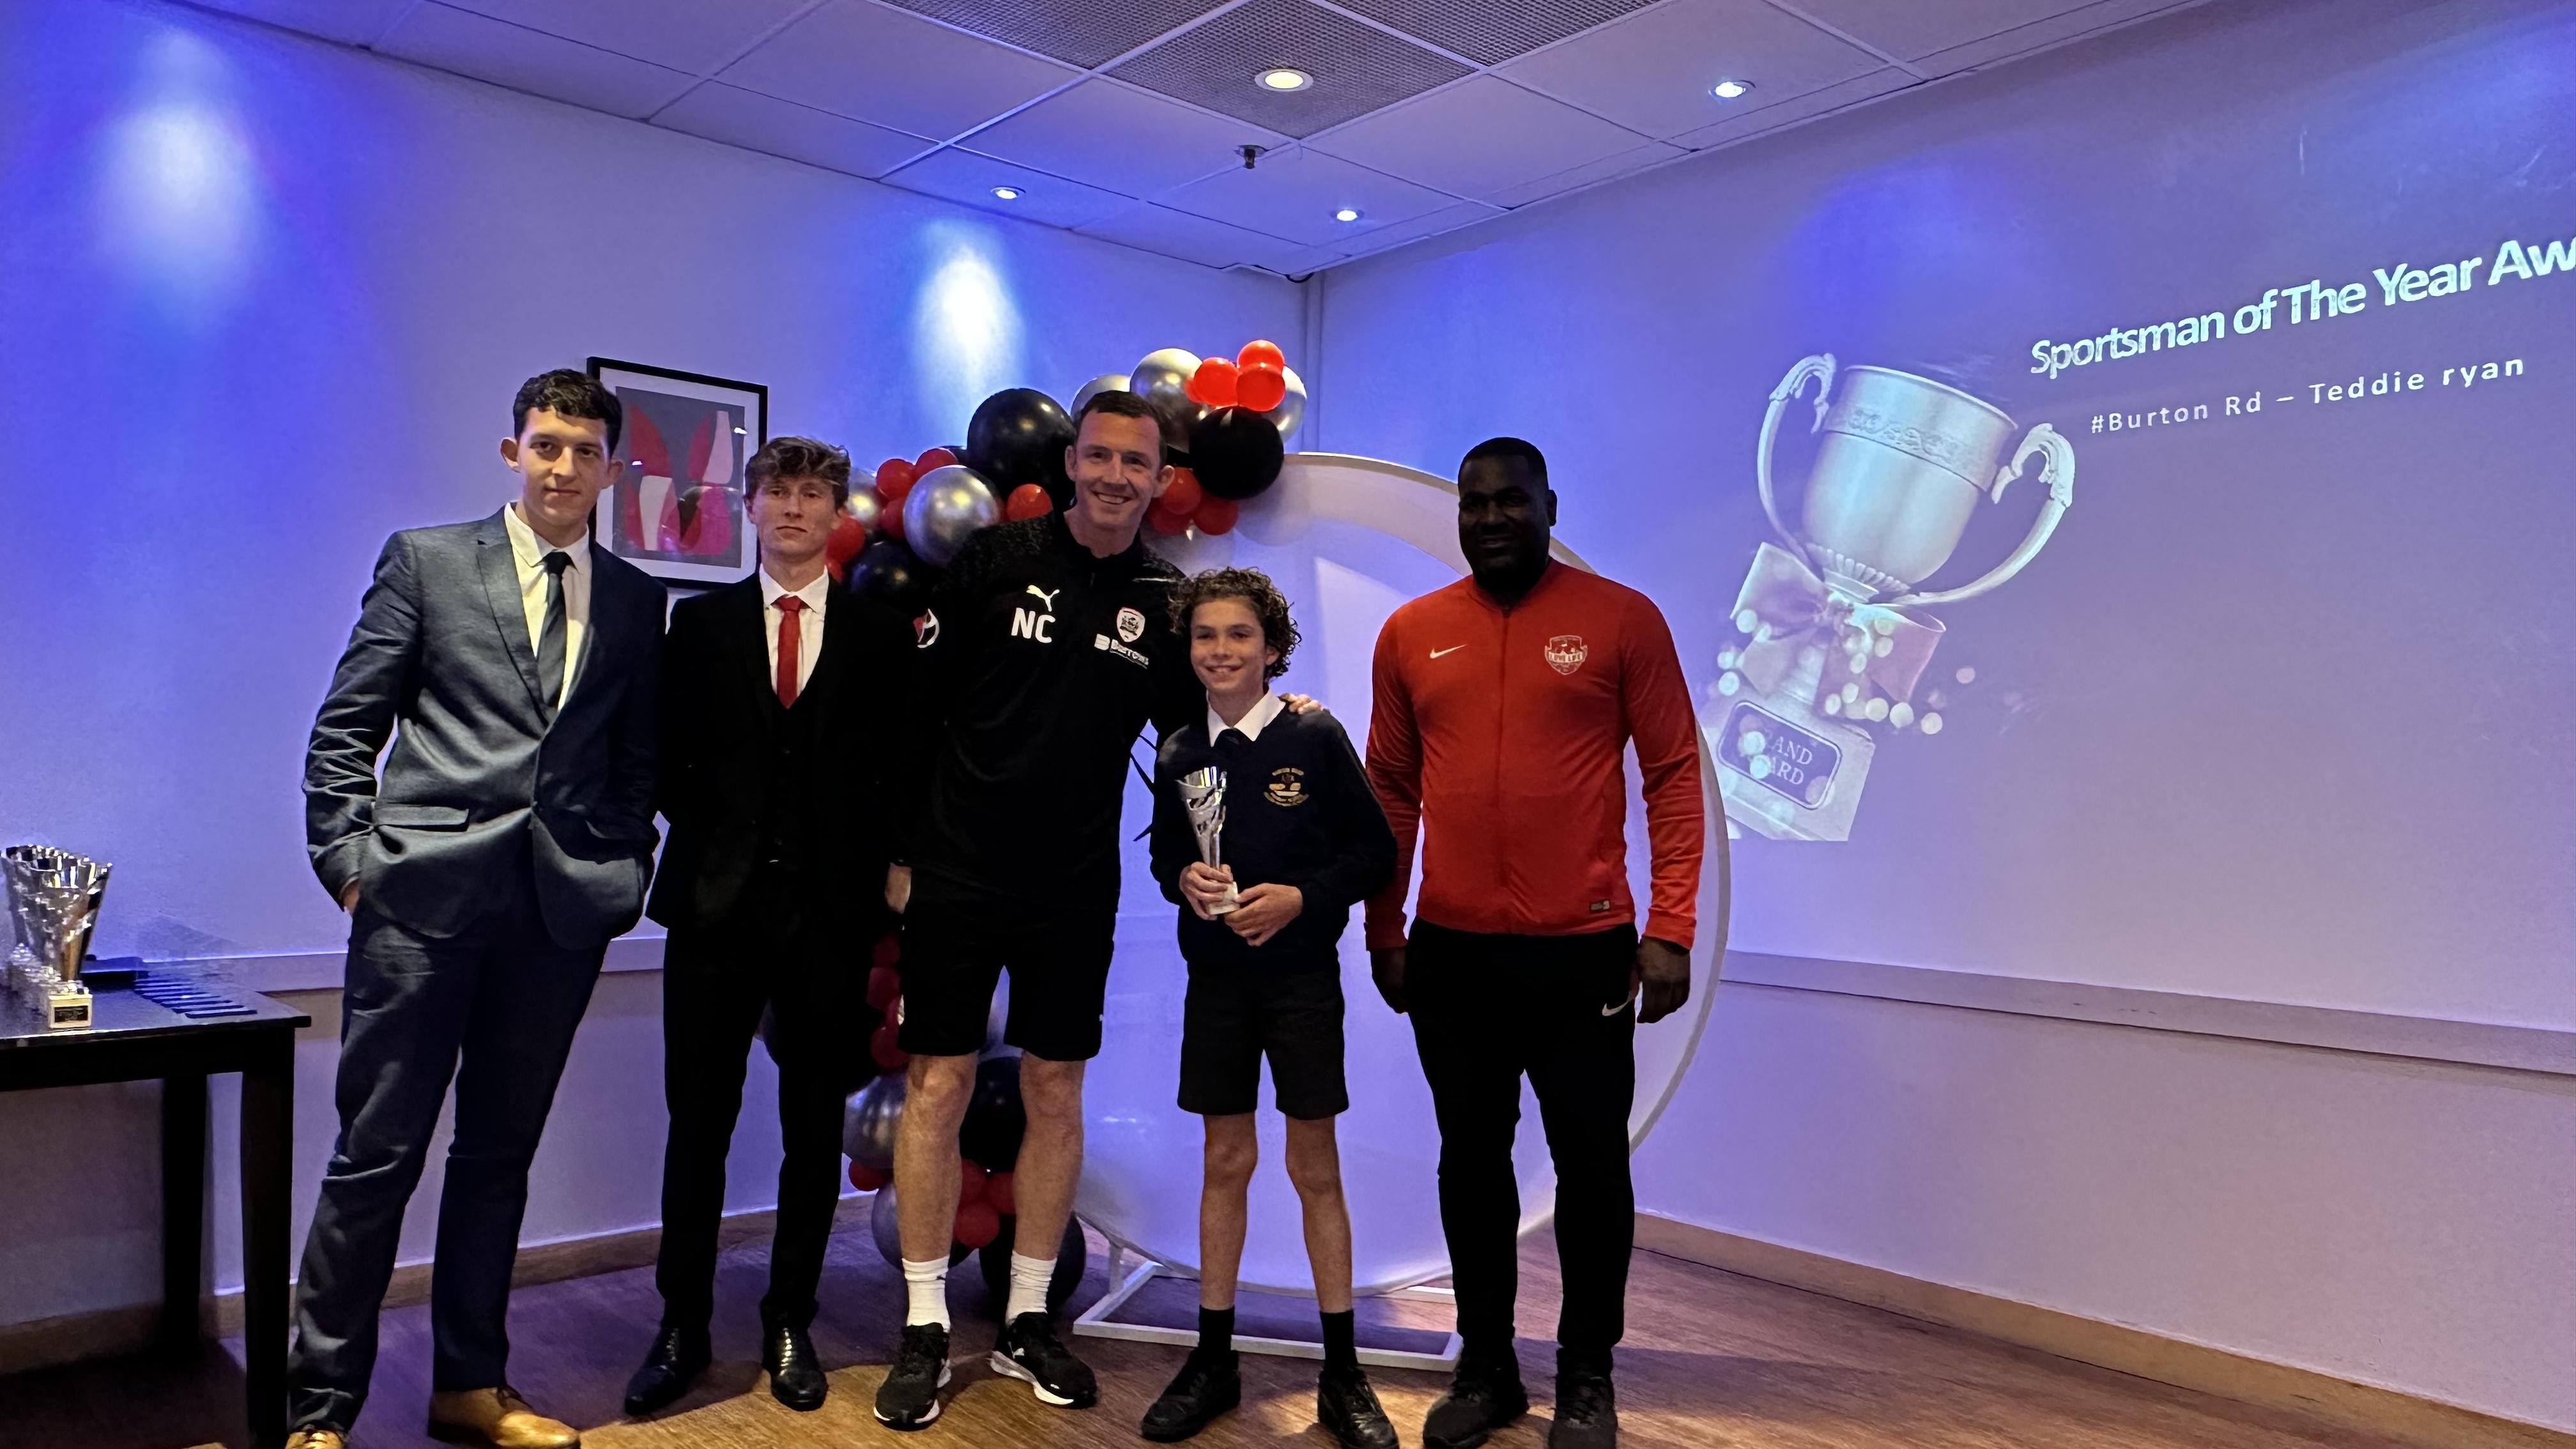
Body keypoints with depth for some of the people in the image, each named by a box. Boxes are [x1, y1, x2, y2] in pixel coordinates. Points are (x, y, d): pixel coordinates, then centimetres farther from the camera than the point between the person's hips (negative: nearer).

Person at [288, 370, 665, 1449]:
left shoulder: (635, 601, 12)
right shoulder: (427, 560, 6)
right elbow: (345, 727, 4)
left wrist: (624, 873, 4)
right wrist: (349, 856, -3)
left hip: (561, 908, 3)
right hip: (425, 890, -2)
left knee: (499, 1153, 12)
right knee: (378, 1154, 1)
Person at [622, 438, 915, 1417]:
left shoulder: (882, 633, 6)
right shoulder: (700, 622, 10)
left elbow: (902, 766, 6)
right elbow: (666, 753, 10)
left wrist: (878, 862, -4)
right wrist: (709, 834, -1)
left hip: (830, 910, 0)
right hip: (717, 904, 1)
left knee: (814, 1132, 8)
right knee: (697, 1125, 5)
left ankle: (790, 1325, 22)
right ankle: (683, 1328, 19)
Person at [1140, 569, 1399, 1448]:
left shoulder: (1315, 738, -7)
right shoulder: (1180, 754, 3)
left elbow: (1374, 852, -5)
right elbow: (1164, 853, 14)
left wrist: (1301, 896, -18)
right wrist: (1183, 880, -7)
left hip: (1301, 973, -3)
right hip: (1216, 977, 3)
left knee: (1315, 1167, 4)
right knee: (1225, 1162, 11)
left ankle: (1342, 1375, 16)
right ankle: (1213, 1360, 23)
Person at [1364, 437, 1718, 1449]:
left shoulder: (1622, 619, -3)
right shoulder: (1411, 633, 5)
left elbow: (1675, 775, -4)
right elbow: (1391, 792, 9)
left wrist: (1671, 929, -10)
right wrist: (1384, 932, 8)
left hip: (1584, 948, -2)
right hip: (1451, 951, 3)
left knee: (1592, 1164, 7)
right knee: (1471, 1161, 13)